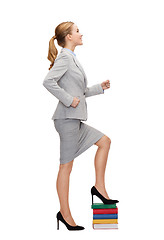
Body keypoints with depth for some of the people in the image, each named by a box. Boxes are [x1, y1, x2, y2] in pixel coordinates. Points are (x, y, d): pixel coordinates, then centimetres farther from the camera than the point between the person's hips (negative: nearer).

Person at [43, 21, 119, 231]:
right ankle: (65, 214, 4)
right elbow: (48, 81, -24)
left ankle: (99, 187, 15)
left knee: (104, 141, 15)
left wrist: (100, 88, 20)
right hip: (67, 119, -10)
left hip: (75, 119, 10)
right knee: (66, 165, -4)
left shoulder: (72, 59, 19)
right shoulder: (64, 57, -10)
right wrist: (69, 99, -21)